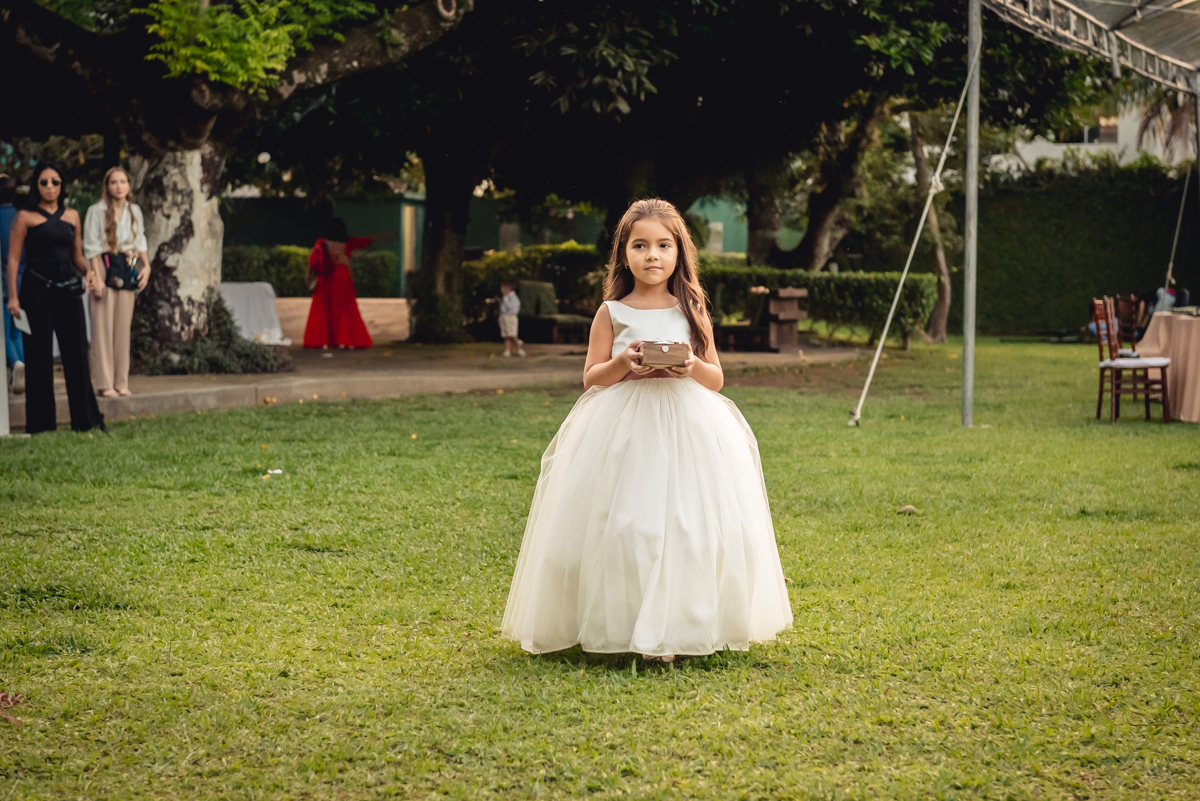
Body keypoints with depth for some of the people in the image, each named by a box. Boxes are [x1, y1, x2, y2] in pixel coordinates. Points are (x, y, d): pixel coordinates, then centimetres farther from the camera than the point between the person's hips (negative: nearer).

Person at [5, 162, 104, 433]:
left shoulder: (72, 216, 11)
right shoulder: (25, 217, -1)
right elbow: (14, 258, -4)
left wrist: (87, 272, -4)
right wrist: (13, 296, -12)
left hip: (68, 288, 4)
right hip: (37, 288, -4)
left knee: (76, 352, 3)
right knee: (39, 355, 0)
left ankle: (86, 418, 9)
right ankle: (41, 421, 6)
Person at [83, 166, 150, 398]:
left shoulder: (134, 211, 10)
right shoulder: (97, 212, -5)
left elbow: (141, 241, 16)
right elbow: (92, 247, -7)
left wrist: (146, 265, 1)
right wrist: (97, 278, -14)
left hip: (127, 273, 5)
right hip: (104, 270, -5)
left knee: (123, 327, 5)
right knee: (103, 327, -5)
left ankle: (121, 382, 10)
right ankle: (105, 383, -3)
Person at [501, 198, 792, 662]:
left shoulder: (691, 313, 8)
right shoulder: (611, 314, 4)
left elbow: (717, 379, 11)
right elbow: (590, 378, 6)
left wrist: (692, 366, -10)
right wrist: (623, 364, -13)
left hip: (687, 430, 1)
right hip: (622, 430, -1)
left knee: (685, 528, -6)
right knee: (624, 527, -8)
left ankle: (671, 629, 1)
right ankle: (619, 622, 4)